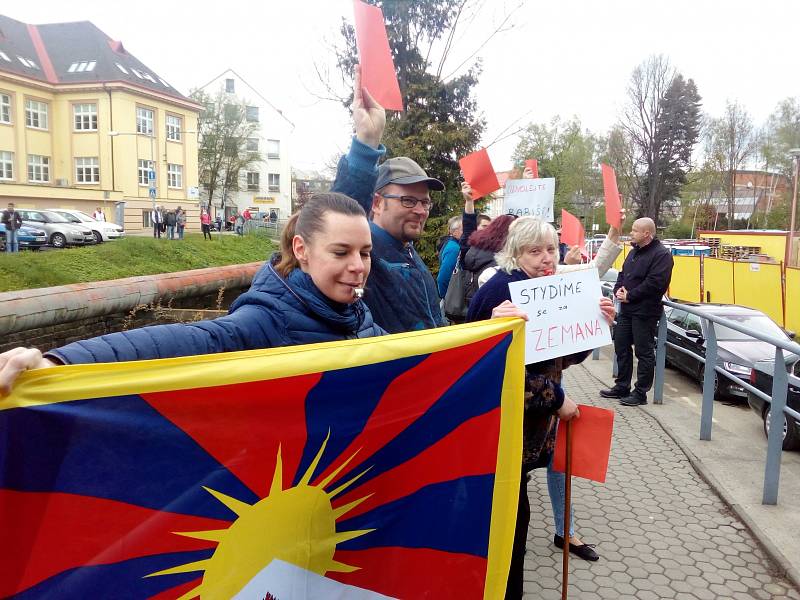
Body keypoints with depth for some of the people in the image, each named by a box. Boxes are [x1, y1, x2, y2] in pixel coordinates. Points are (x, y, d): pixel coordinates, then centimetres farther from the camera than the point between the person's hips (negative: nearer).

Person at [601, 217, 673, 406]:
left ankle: (640, 393, 9)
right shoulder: (635, 251, 17)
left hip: (645, 312, -9)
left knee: (644, 352, 0)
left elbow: (654, 283, -21)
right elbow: (623, 274, 21)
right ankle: (622, 387, 27)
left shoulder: (661, 254, -12)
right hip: (626, 309, 9)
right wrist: (618, 290, 0)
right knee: (621, 348, 14)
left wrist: (629, 296, -16)